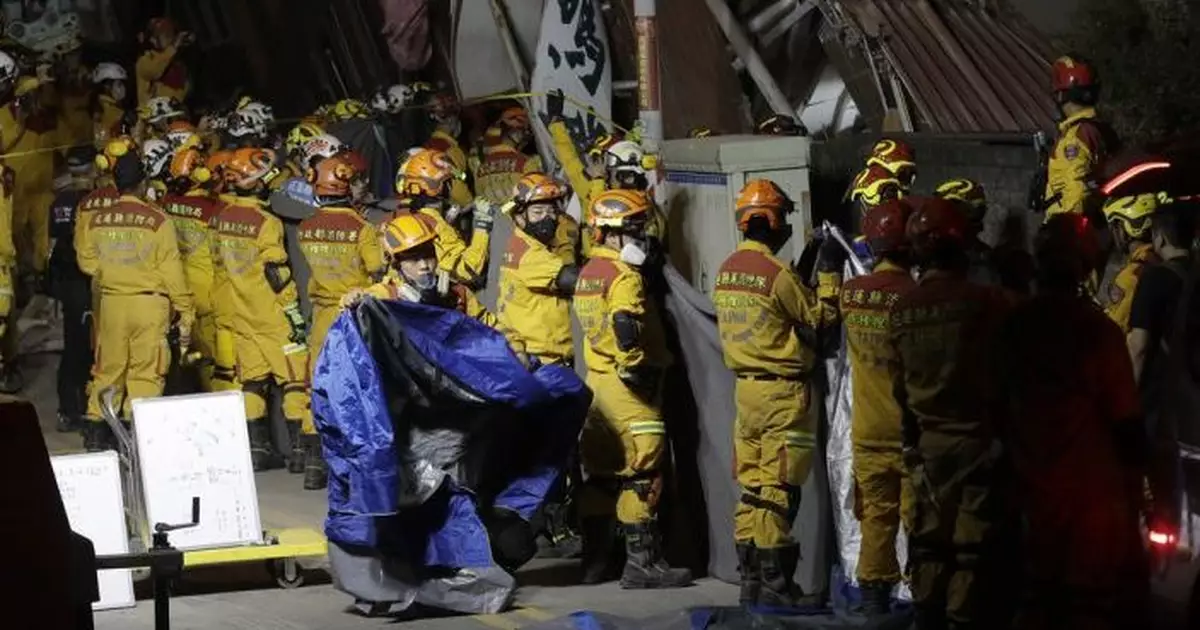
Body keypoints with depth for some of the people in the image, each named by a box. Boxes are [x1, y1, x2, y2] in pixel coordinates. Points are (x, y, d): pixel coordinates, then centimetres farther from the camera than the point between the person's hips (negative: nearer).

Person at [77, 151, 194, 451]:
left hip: (111, 302, 3)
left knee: (108, 370, 14)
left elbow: (87, 261, 10)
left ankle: (95, 430, 15)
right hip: (149, 302, -3)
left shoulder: (98, 220, 0)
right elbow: (172, 272, -8)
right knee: (146, 372, 2)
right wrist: (185, 313, -2)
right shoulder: (157, 221, -10)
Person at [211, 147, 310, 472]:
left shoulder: (222, 219, 4)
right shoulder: (266, 223, -18)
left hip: (240, 314, 7)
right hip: (271, 314, -7)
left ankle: (257, 448, 11)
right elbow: (277, 274, -18)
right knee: (295, 377, -1)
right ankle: (298, 449, -4)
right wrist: (294, 313, -12)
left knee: (252, 378, 11)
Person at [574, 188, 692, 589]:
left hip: (597, 380, 9)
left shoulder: (588, 274, 15)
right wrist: (637, 368, -18)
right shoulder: (625, 277, -14)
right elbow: (626, 326, -28)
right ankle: (642, 563, -7)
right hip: (630, 389, -9)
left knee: (601, 471, 13)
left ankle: (594, 560, 17)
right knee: (640, 474, -6)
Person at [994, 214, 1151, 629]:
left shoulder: (1013, 329, -1)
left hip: (1035, 490, 5)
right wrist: (1136, 478, 0)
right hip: (1094, 493, -5)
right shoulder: (1098, 331, -18)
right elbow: (1126, 421, -14)